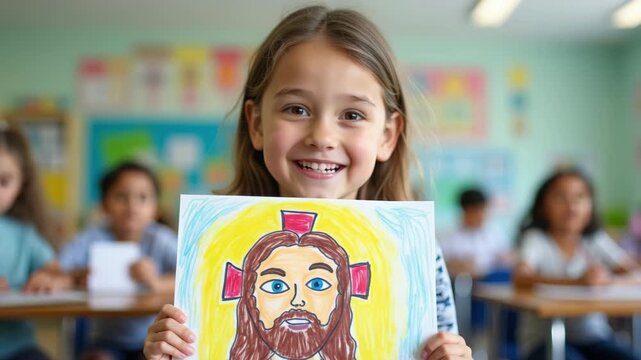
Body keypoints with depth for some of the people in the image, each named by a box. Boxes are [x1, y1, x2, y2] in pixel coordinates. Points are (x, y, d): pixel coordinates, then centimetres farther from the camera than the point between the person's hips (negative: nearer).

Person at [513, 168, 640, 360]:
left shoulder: (596, 241, 9)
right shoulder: (536, 239, -4)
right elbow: (520, 278, -23)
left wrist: (607, 279, -26)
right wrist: (576, 281, -36)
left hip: (594, 336, 4)